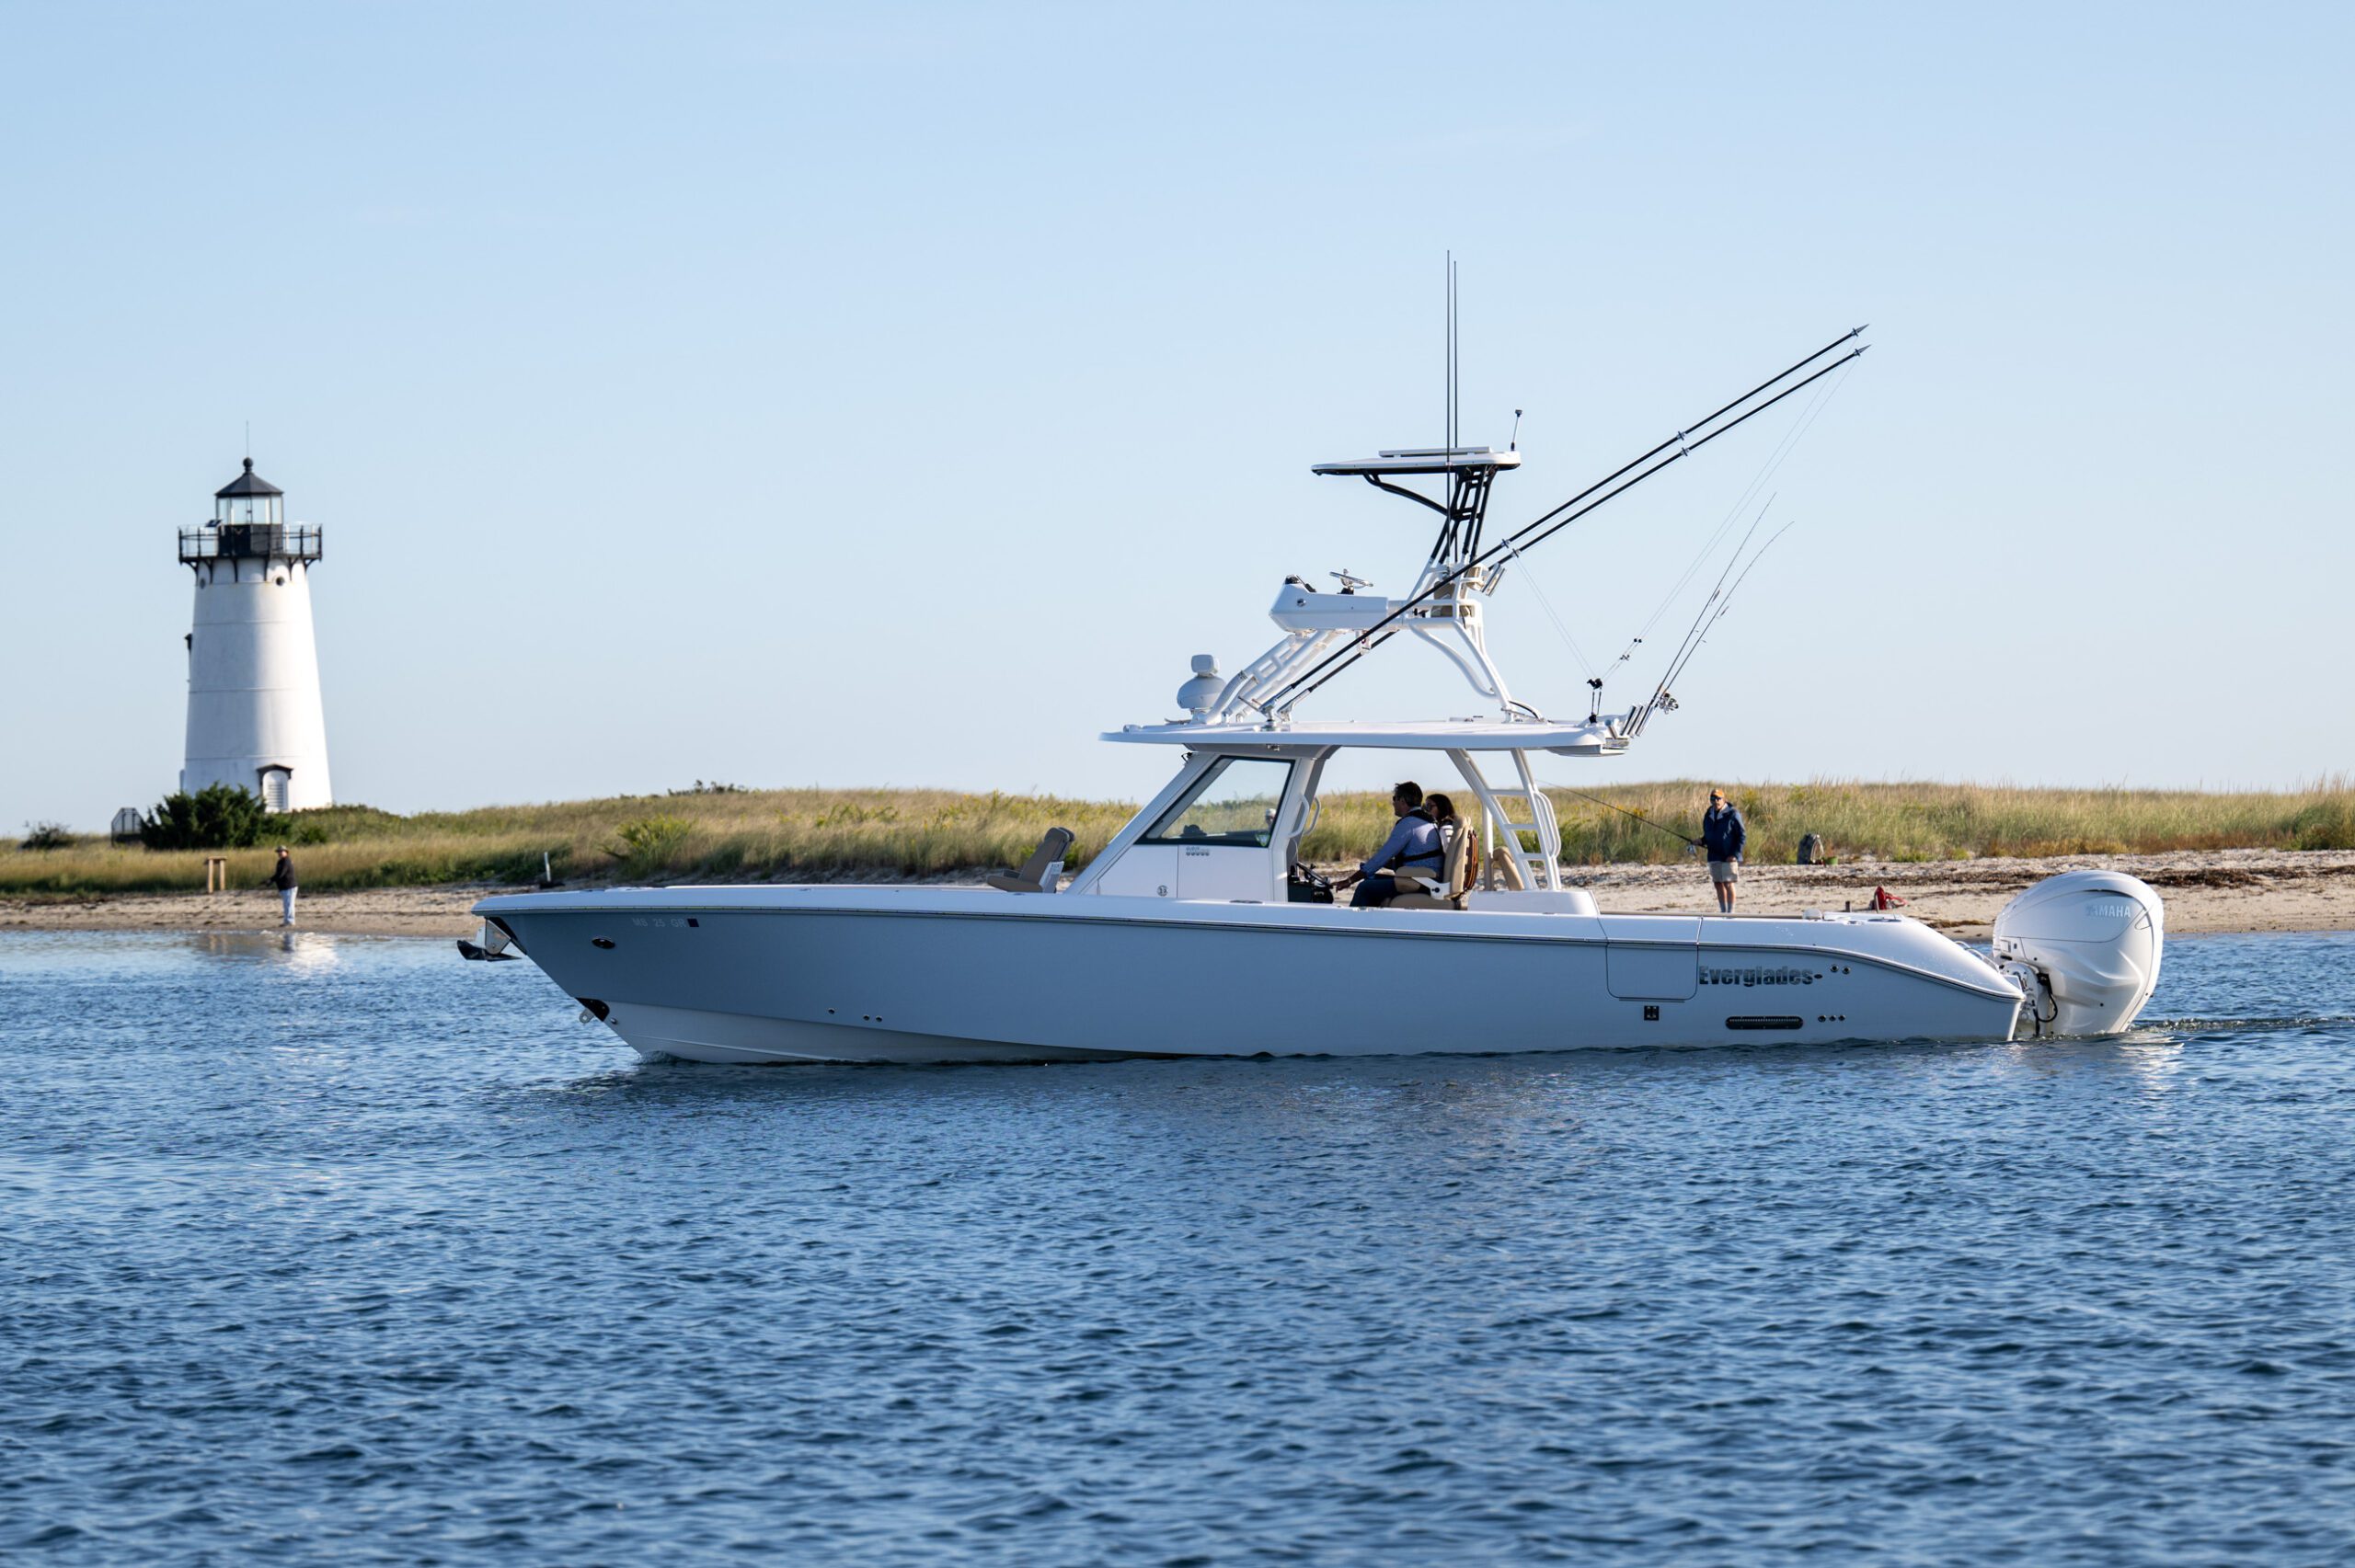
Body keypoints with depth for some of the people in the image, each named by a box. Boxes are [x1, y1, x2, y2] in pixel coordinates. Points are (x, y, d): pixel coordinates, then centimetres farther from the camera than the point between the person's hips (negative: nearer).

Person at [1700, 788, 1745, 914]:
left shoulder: (1732, 814, -9)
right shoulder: (1709, 816, 11)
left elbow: (1742, 835, -9)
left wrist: (1735, 854, -15)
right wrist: (1703, 841, 0)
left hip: (1729, 857, -6)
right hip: (1714, 856, 6)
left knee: (1728, 884, -6)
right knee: (1718, 884, 8)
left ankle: (1730, 912, -2)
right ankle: (1722, 911, 16)